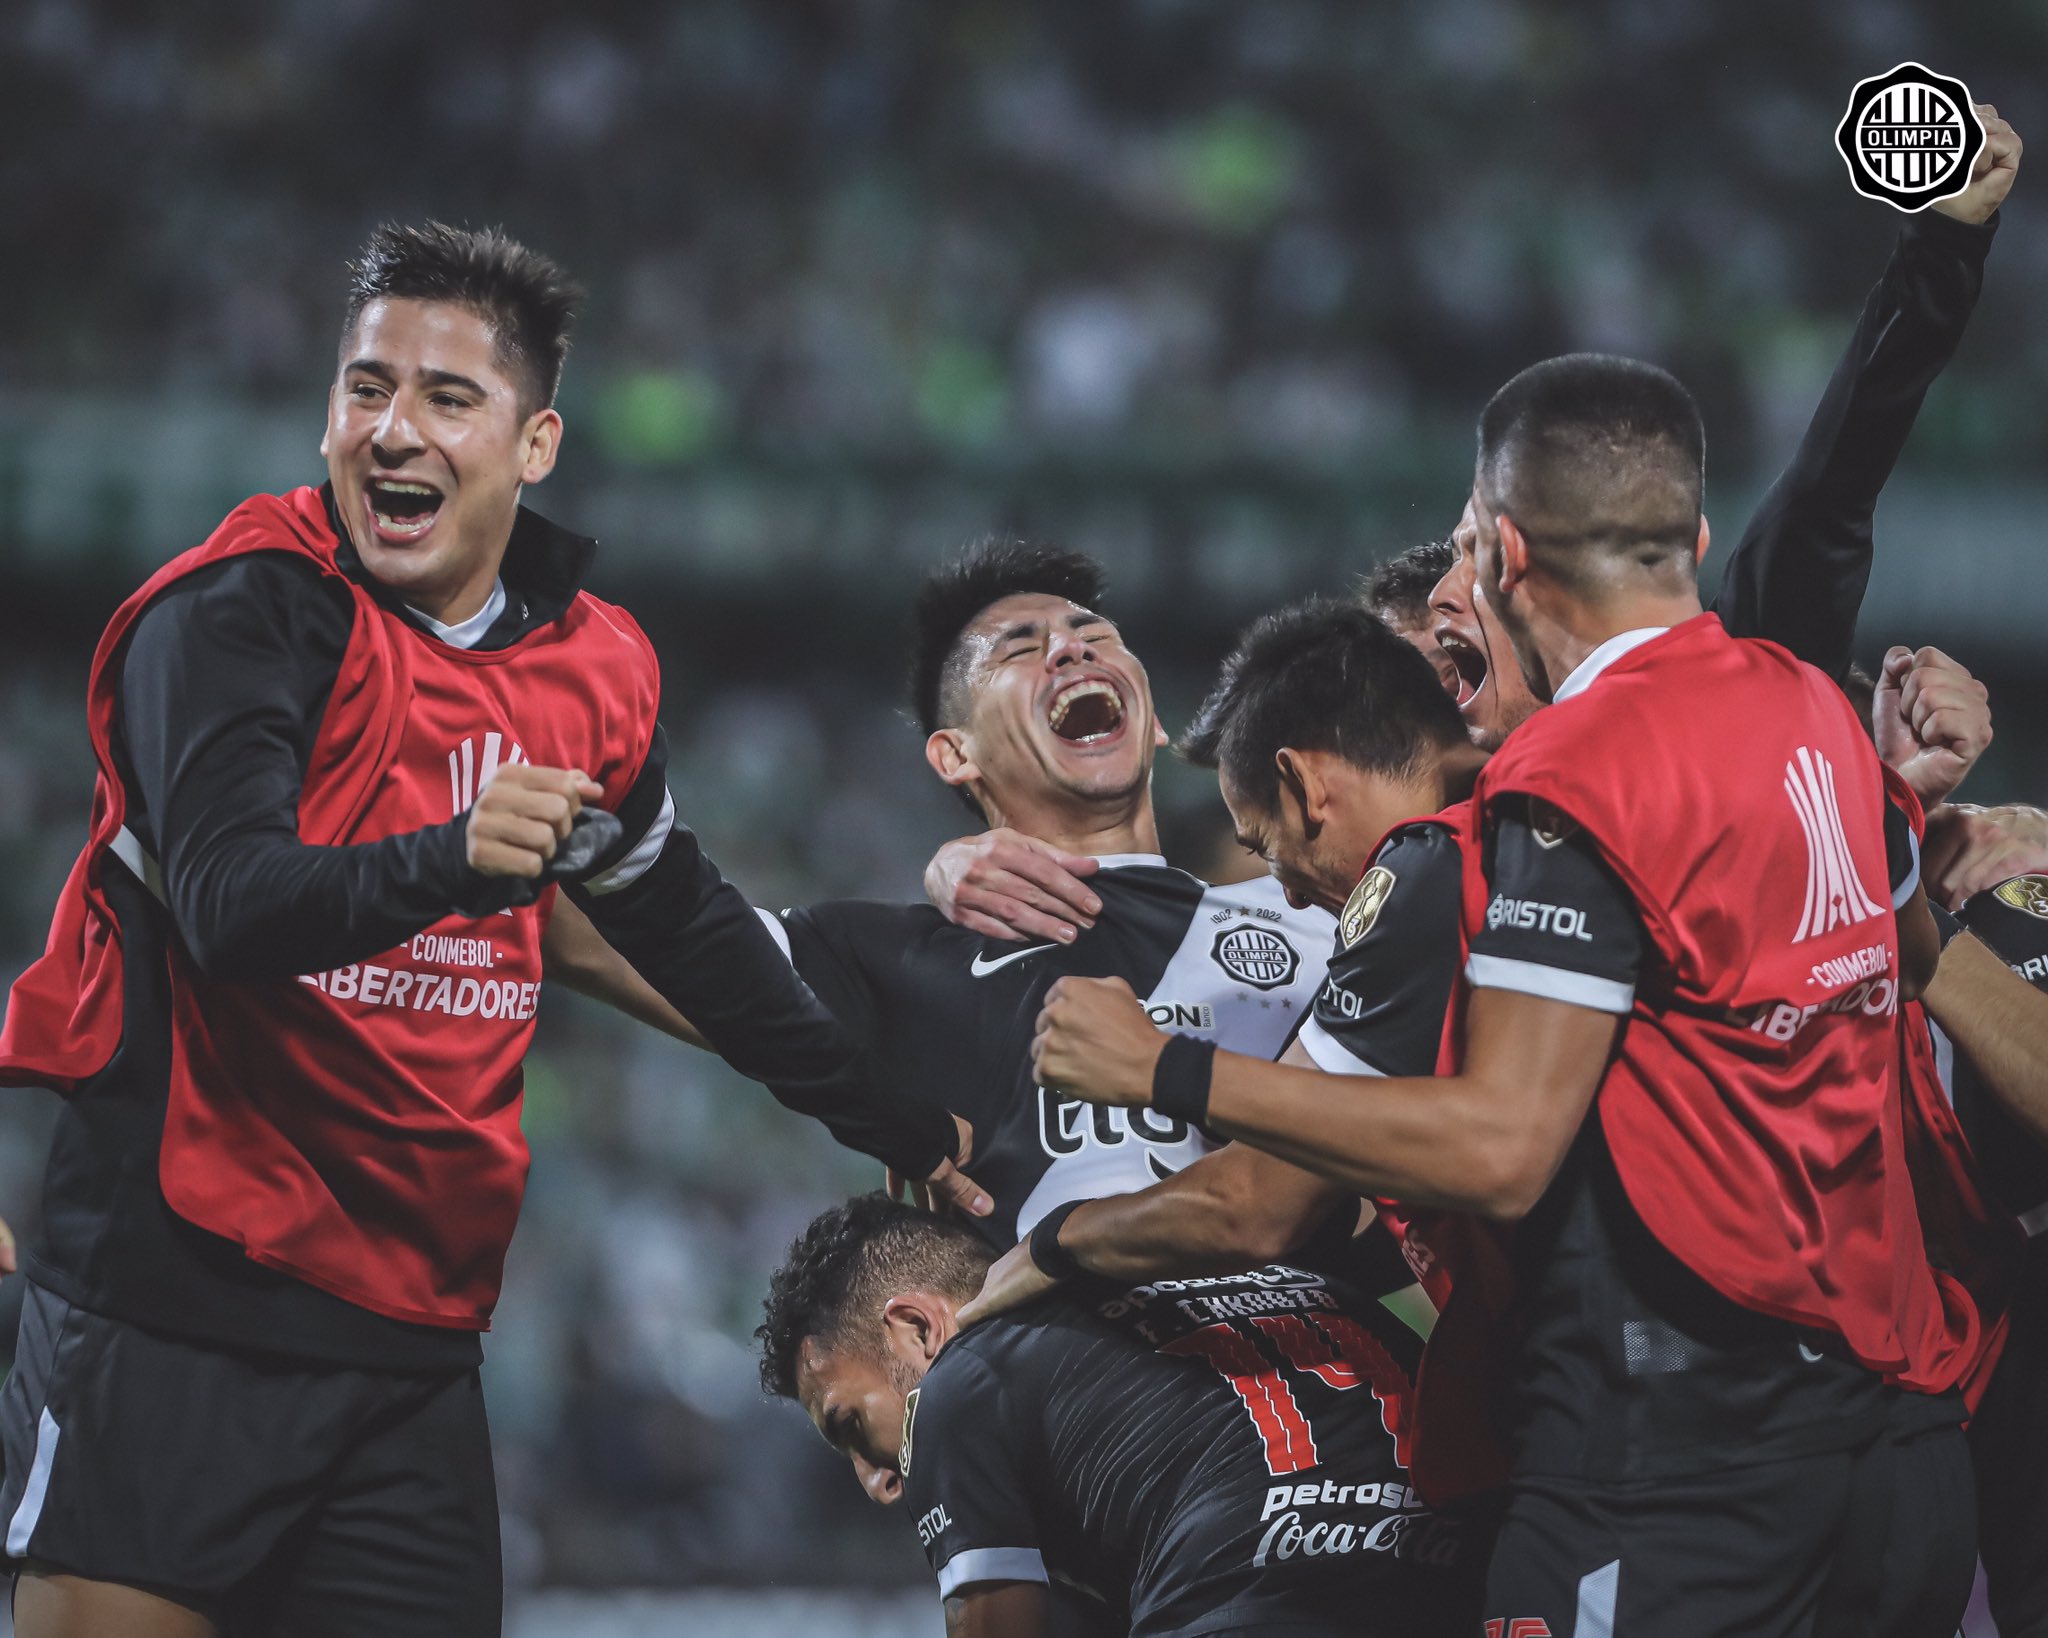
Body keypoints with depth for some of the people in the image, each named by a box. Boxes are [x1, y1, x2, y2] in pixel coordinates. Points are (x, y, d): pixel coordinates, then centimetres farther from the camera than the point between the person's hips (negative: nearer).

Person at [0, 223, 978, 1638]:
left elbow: (682, 923, 26)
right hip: (177, 1295, -6)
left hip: (419, 1330, 6)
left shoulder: (596, 669, 9)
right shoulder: (243, 608, -9)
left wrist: (902, 1126, 30)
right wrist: (448, 861, -41)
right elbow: (228, 906, -23)